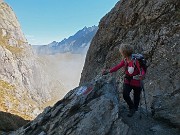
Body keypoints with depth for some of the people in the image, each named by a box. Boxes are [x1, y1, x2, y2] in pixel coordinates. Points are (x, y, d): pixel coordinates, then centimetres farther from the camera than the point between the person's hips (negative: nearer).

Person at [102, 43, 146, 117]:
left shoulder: (136, 61, -24)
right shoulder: (124, 60, -5)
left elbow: (142, 71, -23)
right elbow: (117, 67, 4)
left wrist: (141, 76, -46)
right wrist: (108, 71, -6)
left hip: (136, 83, -4)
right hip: (128, 81, 4)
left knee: (136, 97, 14)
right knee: (125, 94, -18)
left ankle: (135, 108, 47)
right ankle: (132, 108, 9)